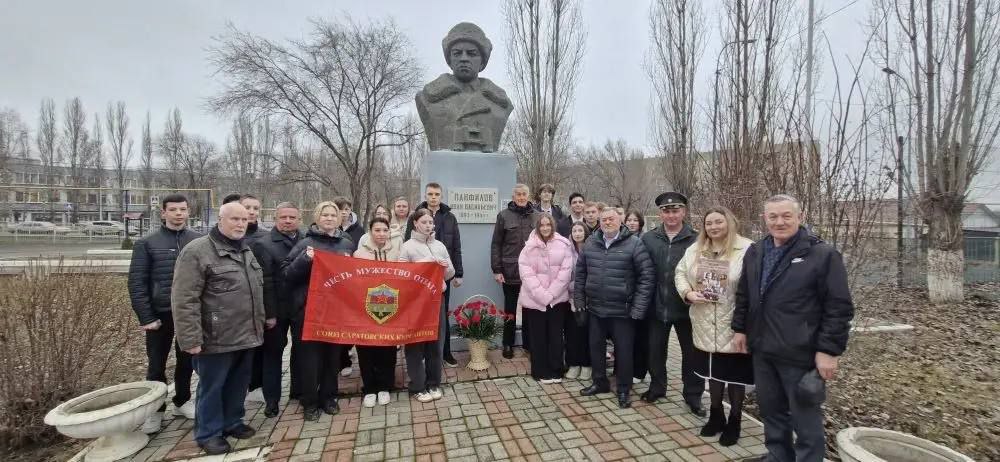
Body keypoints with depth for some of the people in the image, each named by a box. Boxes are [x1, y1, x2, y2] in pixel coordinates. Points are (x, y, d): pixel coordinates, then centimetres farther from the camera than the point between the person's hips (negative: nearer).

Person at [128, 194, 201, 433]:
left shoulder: (199, 241, -1)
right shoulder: (146, 243, -3)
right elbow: (136, 283, -4)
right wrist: (146, 318, -10)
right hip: (161, 314, -1)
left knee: (186, 360, 14)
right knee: (156, 364, 10)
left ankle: (182, 401, 31)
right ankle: (156, 409, 25)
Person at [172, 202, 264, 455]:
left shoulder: (246, 250, 13)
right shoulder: (196, 251, -13)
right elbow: (184, 300, -17)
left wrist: (259, 323, 19)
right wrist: (191, 338, -19)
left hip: (246, 335, 7)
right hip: (217, 338, -7)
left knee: (238, 384, 18)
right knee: (212, 387, 9)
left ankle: (232, 422, 35)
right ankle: (208, 432, 25)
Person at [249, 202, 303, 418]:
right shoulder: (263, 244, -6)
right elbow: (265, 281, -12)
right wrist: (269, 313, -15)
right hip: (277, 309, -3)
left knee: (301, 350, 14)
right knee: (273, 352, 10)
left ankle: (299, 390, 31)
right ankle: (271, 398, 22)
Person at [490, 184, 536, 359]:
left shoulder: (536, 216, 5)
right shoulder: (504, 216, 0)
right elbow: (496, 244, -1)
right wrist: (497, 270, -6)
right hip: (510, 271, -2)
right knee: (510, 309, 9)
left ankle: (528, 343, 26)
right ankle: (508, 344, 23)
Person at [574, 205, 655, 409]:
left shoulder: (634, 243, -9)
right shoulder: (590, 243, 4)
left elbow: (647, 276, -10)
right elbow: (580, 273, 11)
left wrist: (638, 307, -13)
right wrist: (579, 300, 7)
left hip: (622, 310, -4)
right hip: (595, 308, 4)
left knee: (623, 350, 8)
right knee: (596, 347, 16)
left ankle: (624, 390, 26)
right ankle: (600, 382, 36)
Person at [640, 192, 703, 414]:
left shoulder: (695, 240, -7)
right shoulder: (648, 239, -1)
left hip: (686, 307, -2)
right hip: (657, 306, 2)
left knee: (691, 351, 12)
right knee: (656, 350, 16)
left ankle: (693, 394, 30)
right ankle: (657, 387, 36)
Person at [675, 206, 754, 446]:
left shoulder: (747, 250, -14)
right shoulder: (695, 250, 5)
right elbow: (680, 273, 12)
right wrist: (688, 293, -7)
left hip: (734, 326, -5)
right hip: (706, 326, 5)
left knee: (735, 375, 11)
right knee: (713, 372, 20)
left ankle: (734, 422, 32)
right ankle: (716, 416, 39)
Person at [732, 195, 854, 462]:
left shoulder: (823, 254, -10)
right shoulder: (754, 253, 8)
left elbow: (839, 308, -12)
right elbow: (743, 296, 16)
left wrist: (829, 350, -15)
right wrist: (740, 328, 12)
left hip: (801, 354, -6)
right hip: (763, 351, 6)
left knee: (806, 420, 7)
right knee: (771, 412, 20)